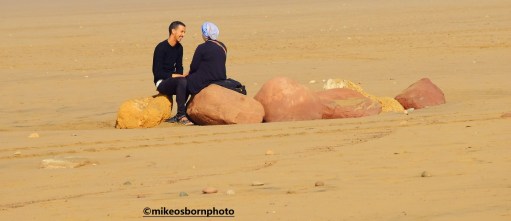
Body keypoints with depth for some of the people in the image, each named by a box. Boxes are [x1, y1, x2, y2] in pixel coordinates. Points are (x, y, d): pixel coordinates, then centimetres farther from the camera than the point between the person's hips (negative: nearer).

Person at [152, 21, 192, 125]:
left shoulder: (179, 48, 9)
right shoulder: (161, 48, -14)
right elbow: (157, 72, -16)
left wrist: (181, 76, -4)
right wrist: (174, 76, -21)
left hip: (171, 80, 8)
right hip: (161, 82, -8)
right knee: (182, 81, -34)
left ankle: (179, 116, -12)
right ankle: (181, 116, -34)